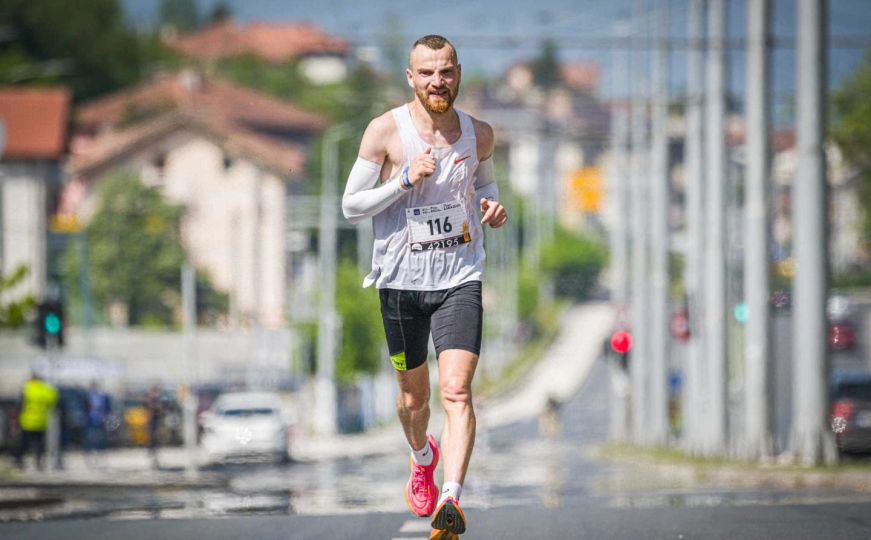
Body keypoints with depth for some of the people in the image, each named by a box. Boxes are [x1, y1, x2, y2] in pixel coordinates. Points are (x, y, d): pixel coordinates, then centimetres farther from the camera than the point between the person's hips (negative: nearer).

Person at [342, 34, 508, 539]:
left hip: (460, 277, 0)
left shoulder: (479, 134, 3)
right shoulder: (386, 131, -7)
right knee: (413, 397, 14)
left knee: (457, 390, -17)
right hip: (402, 280, 0)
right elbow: (352, 205, -5)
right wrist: (407, 180, -19)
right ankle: (423, 457, 47)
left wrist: (494, 207, 0)